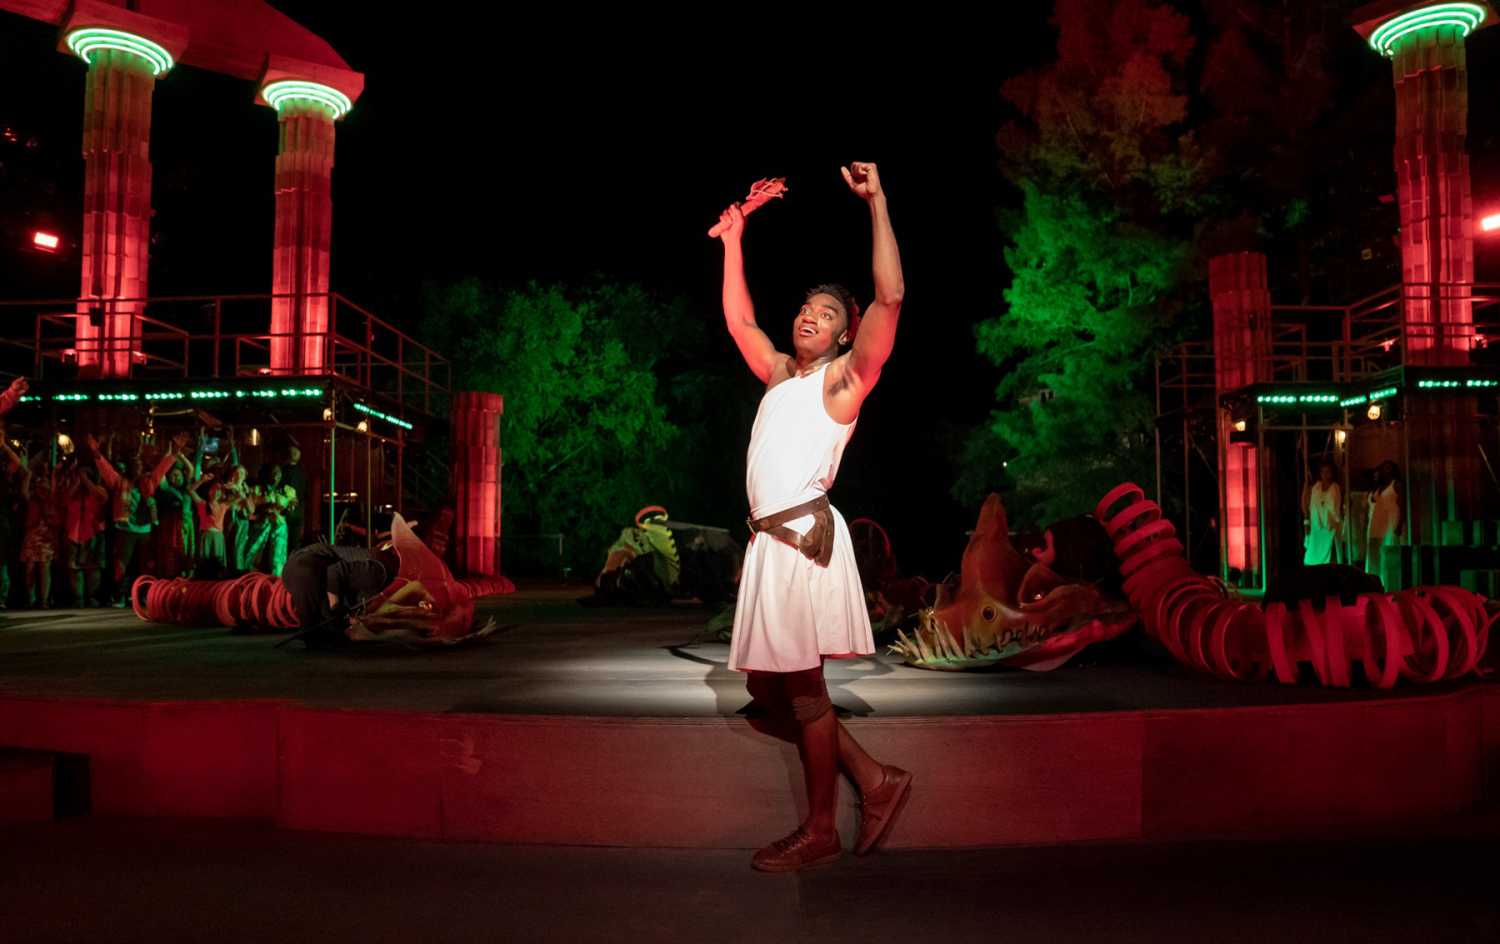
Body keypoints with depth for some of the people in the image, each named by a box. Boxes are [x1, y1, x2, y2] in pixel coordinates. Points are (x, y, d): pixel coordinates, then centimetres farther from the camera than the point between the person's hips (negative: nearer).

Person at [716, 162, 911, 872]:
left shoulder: (844, 376, 2)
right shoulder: (779, 374, 21)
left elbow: (890, 297, -11)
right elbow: (738, 319, 33)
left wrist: (877, 203, -11)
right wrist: (734, 241, 31)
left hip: (804, 535, -8)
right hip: (767, 540, 8)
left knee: (801, 686, -3)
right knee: (765, 687, 10)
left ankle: (820, 831, 11)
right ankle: (875, 782, 20)